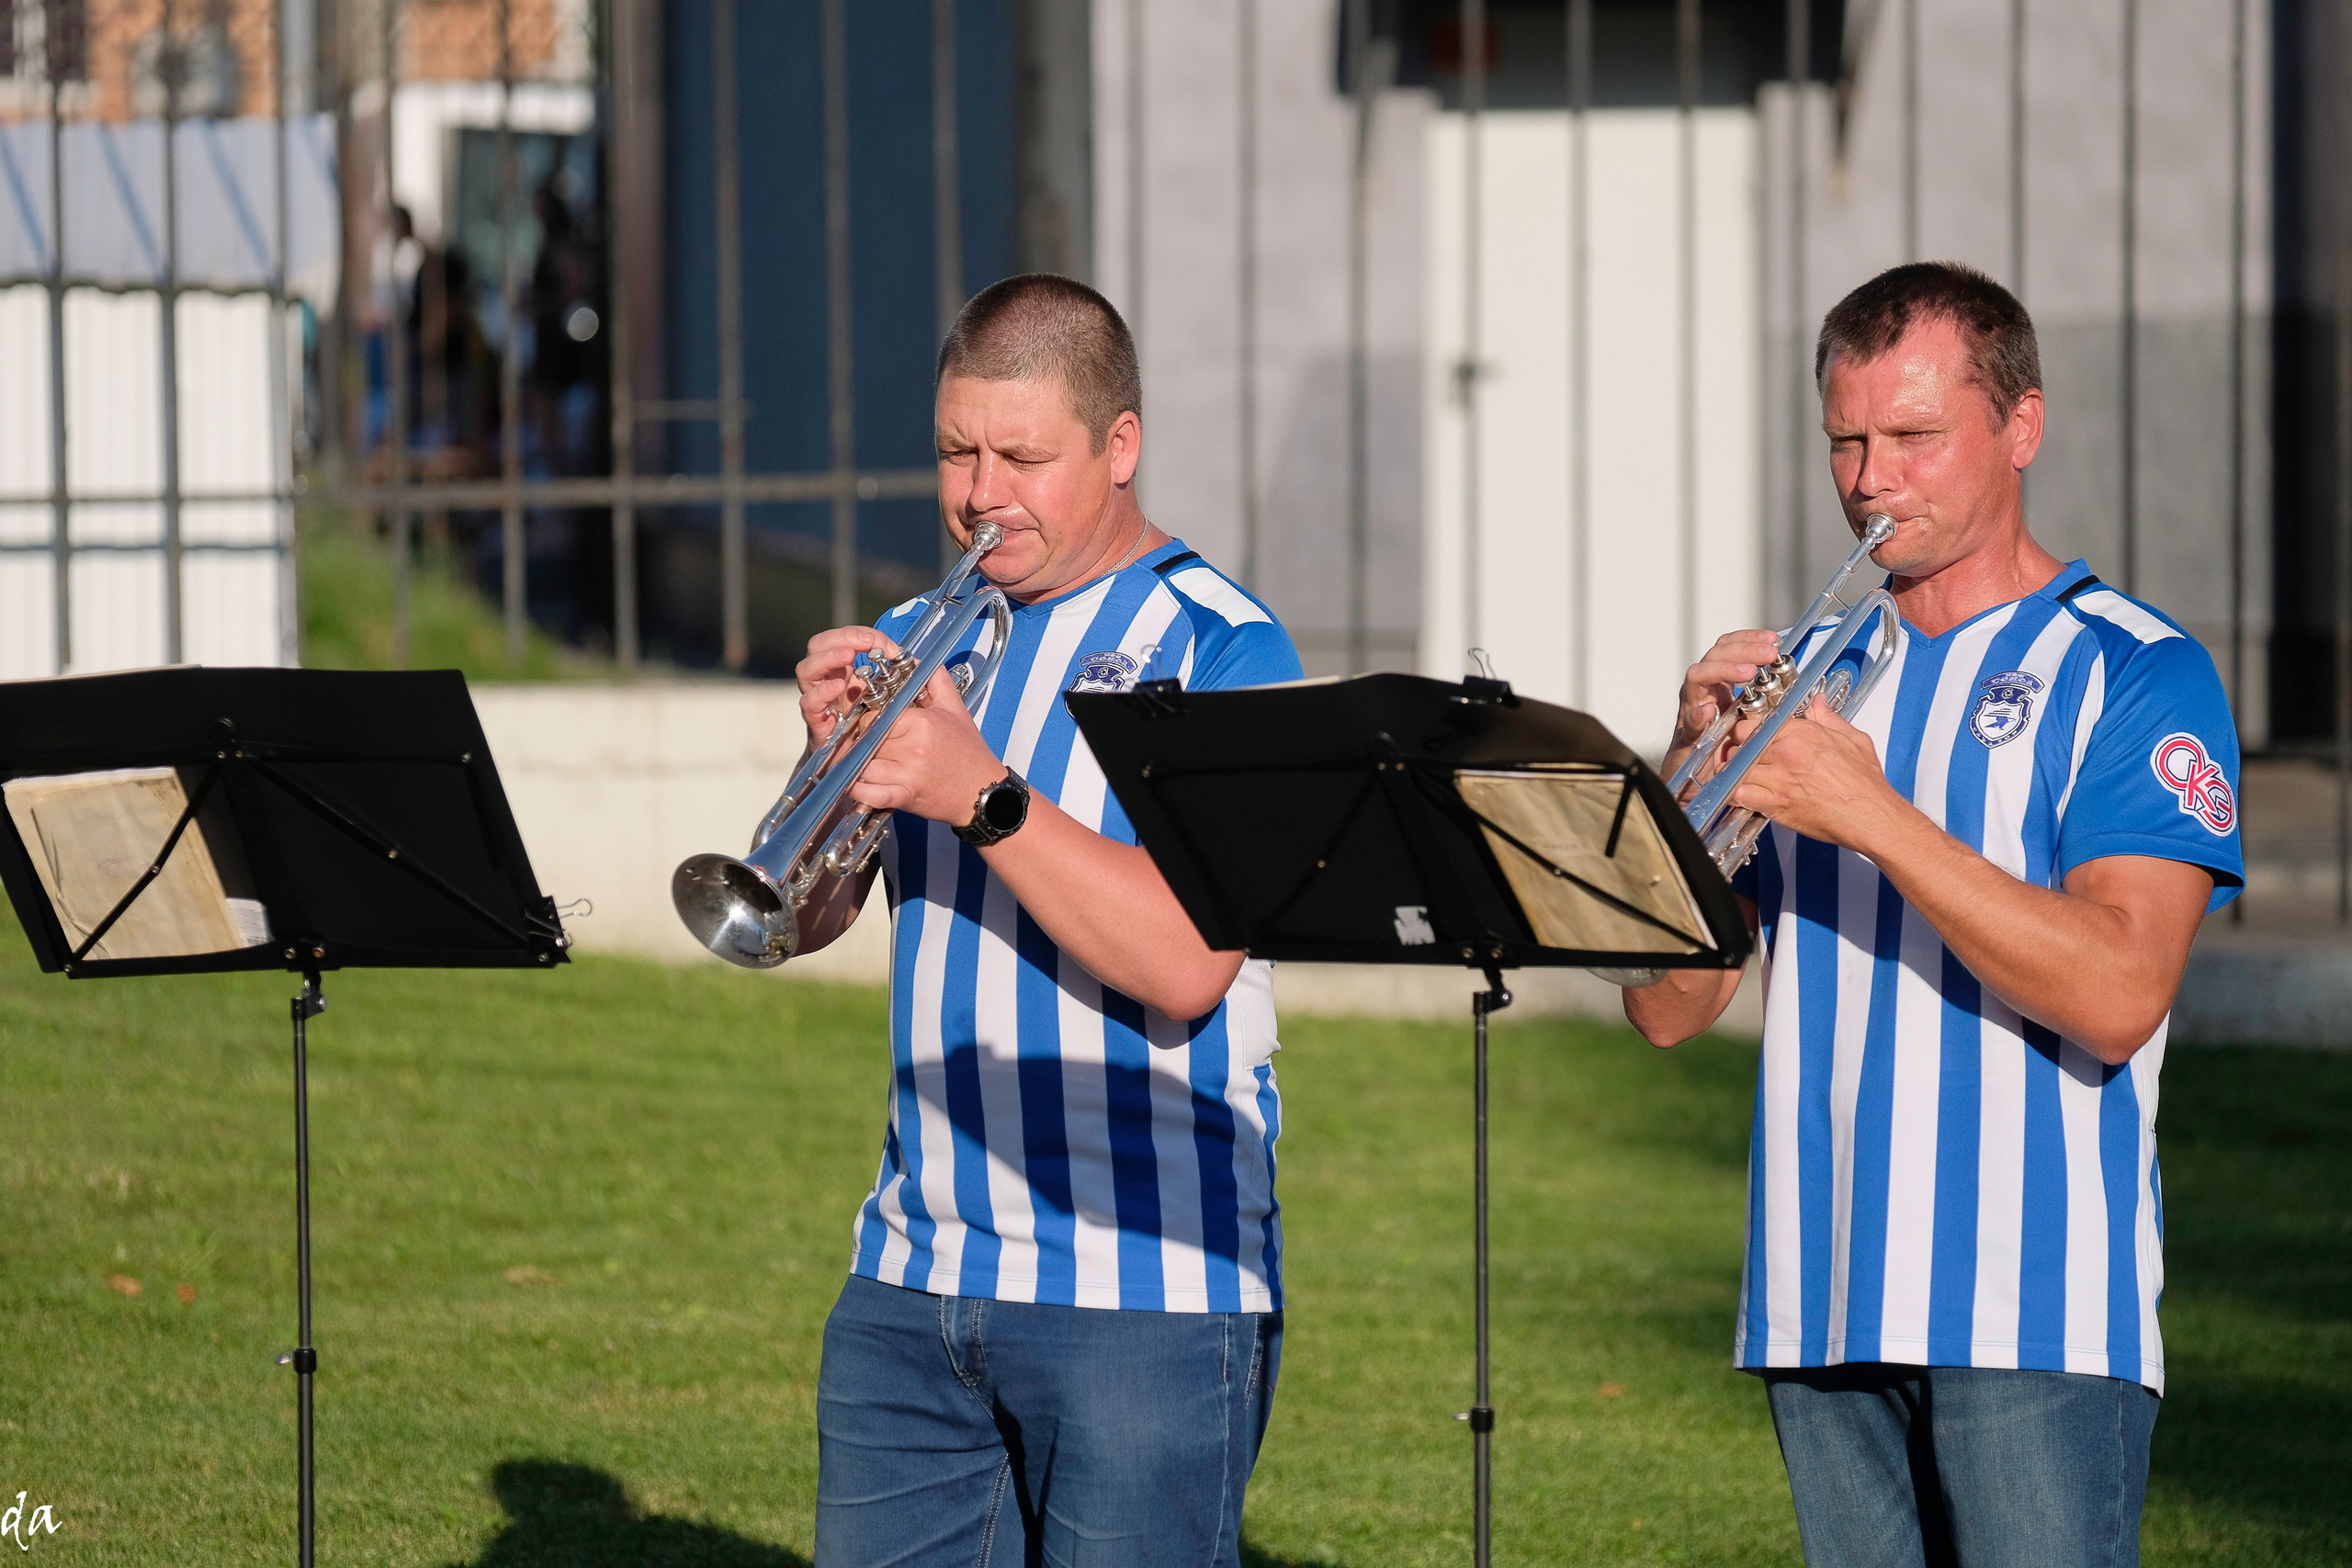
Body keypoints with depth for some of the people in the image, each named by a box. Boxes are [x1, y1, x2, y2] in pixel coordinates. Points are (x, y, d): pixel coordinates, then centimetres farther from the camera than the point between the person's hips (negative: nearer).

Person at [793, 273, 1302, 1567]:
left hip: (1147, 1292, -5)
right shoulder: (918, 639, 13)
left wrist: (985, 798, -24)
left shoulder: (1221, 650, -6)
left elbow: (1186, 969, -17)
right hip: (912, 1279, 6)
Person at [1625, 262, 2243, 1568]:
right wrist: (1696, 763, -6)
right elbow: (1668, 1012, 10)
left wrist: (1872, 813, -18)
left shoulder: (2134, 676, -1)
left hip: (2032, 1313, -5)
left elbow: (2117, 997, -15)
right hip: (1824, 1308, 5)